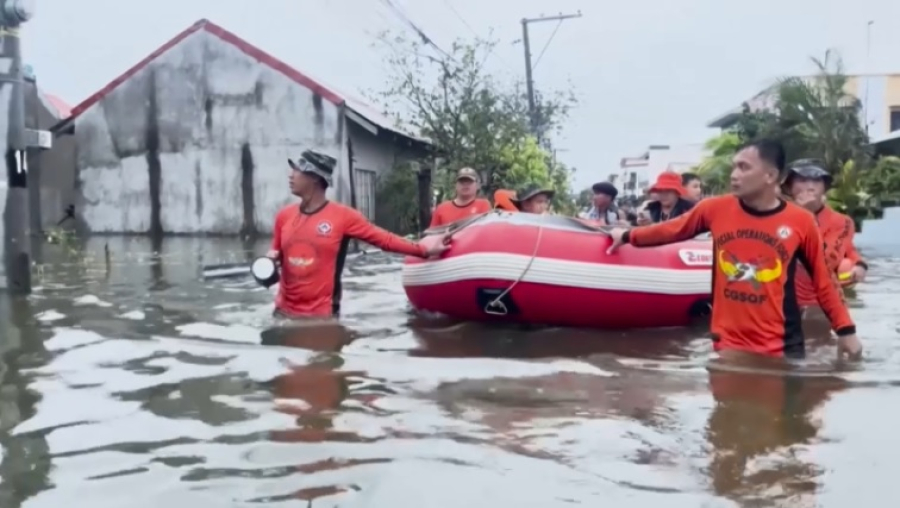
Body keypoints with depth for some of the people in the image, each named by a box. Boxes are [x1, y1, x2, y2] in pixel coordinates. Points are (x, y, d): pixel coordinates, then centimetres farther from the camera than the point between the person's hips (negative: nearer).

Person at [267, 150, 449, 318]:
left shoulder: (342, 216, -9)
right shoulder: (284, 215, 5)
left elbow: (384, 239, -7)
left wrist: (423, 249, -12)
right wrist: (271, 260, -5)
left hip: (322, 315, -4)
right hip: (284, 311, 4)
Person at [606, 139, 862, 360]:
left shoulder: (801, 222, -6)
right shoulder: (715, 209, -2)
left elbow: (823, 281, 3)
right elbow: (672, 230, 14)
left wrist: (845, 329, 3)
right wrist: (627, 236, 22)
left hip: (782, 349, -1)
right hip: (728, 345, 2)